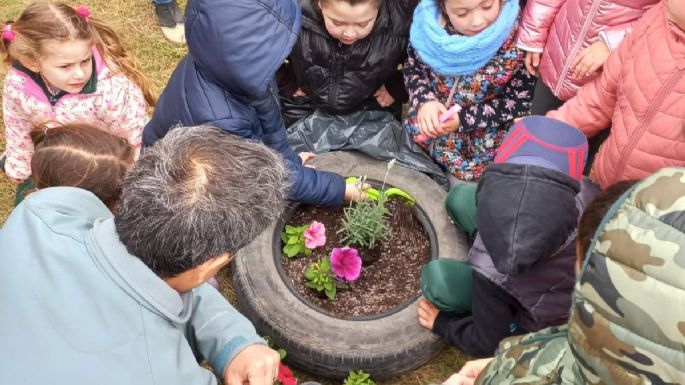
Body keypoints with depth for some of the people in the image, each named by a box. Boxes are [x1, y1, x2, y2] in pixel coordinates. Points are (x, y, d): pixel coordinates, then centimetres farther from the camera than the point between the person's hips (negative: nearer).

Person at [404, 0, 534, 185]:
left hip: (483, 143, -2)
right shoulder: (428, 21, -17)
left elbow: (520, 101, -14)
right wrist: (425, 100, -20)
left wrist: (464, 118, -22)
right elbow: (412, 67, 0)